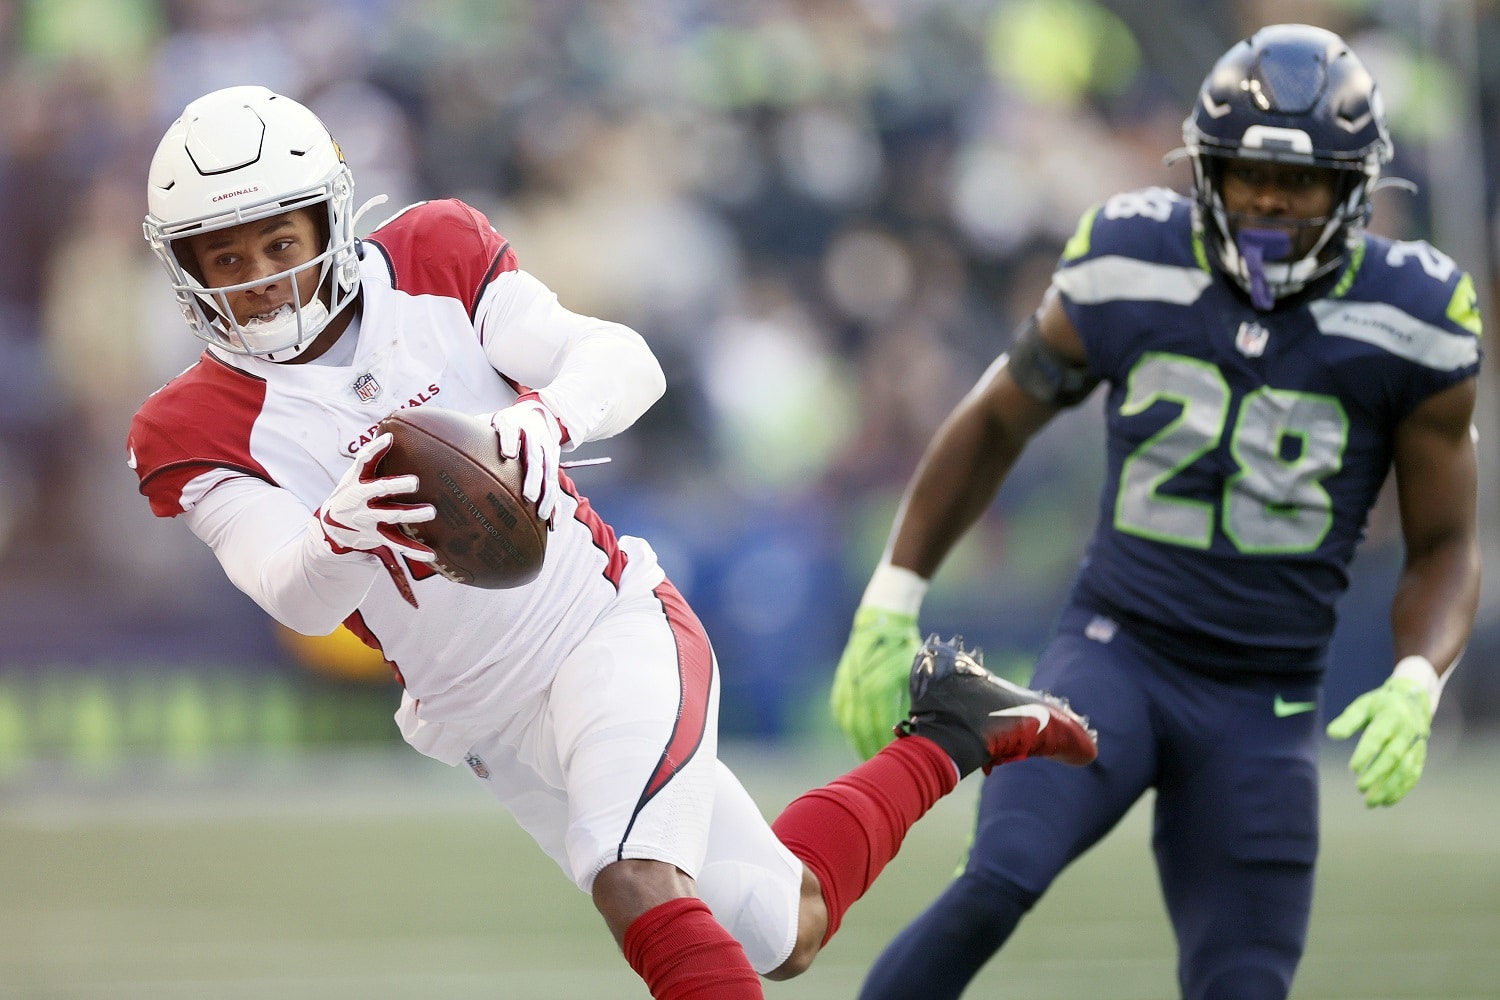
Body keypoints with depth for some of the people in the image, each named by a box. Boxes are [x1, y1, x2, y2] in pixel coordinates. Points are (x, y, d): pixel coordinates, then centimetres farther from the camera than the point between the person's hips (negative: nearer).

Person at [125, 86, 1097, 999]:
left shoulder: (431, 262, -6)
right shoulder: (196, 430, -9)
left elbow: (626, 363, -14)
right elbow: (299, 598, -23)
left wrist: (544, 417, -38)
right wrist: (341, 529, -47)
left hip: (607, 625, -2)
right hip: (488, 720, 2)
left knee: (637, 884, -31)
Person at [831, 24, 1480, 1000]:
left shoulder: (1411, 325, -4)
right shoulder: (1129, 269, -3)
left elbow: (1445, 547, 6)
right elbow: (995, 422, 12)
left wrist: (1416, 688, -14)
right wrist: (890, 607, 11)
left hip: (1262, 709, 1)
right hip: (1114, 653, -1)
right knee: (999, 882, -27)